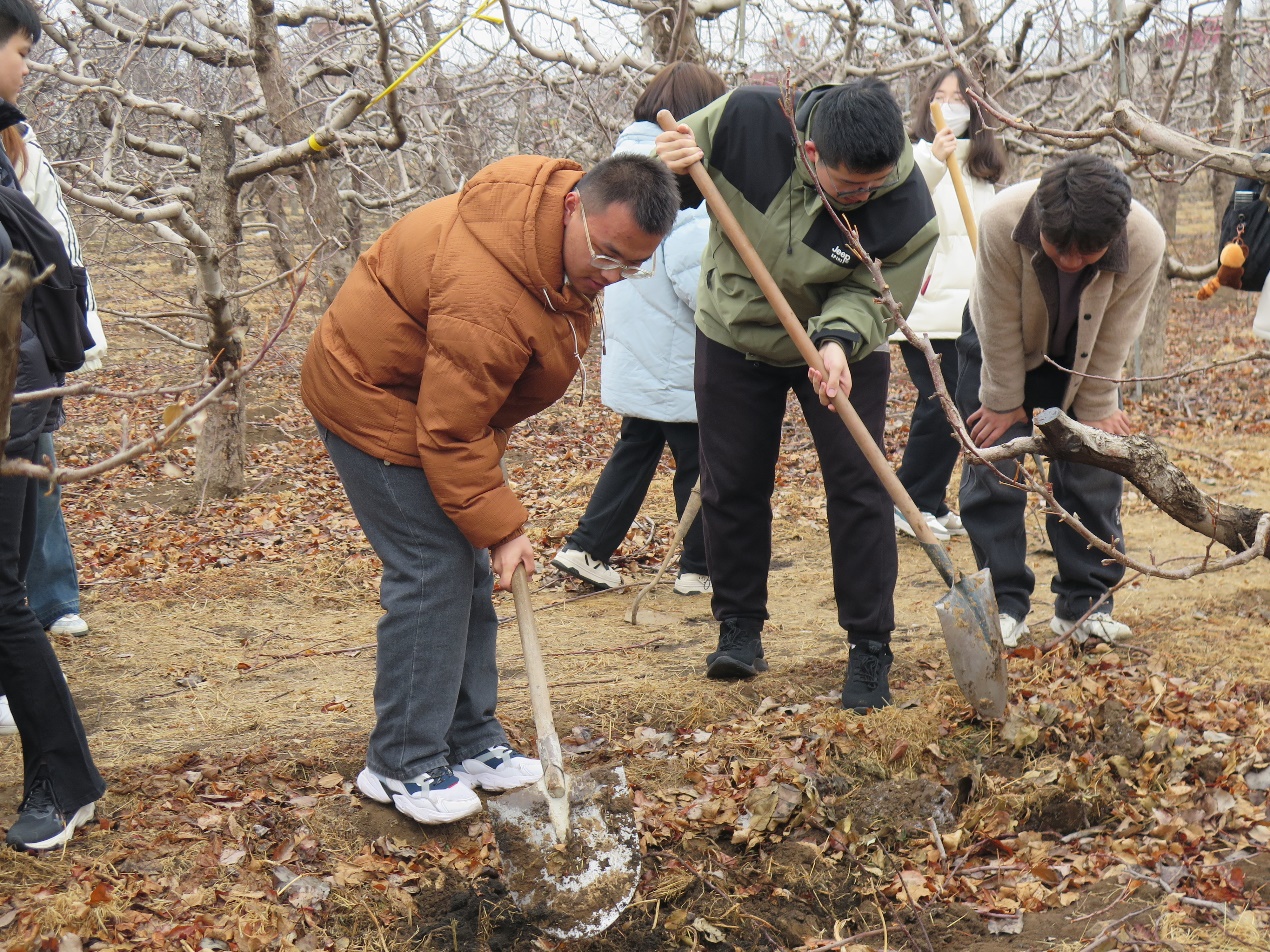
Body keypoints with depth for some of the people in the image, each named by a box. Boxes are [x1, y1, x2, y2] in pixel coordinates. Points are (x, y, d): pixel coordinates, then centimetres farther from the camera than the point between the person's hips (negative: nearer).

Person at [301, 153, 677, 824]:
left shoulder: (573, 238, -7)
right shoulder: (487, 296, -38)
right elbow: (449, 433, -32)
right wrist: (500, 527, -26)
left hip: (446, 394, 10)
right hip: (377, 400, -10)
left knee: (467, 571, 10)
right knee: (432, 573, -12)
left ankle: (470, 742, 20)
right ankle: (402, 765, 0)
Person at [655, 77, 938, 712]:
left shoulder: (909, 212, -29)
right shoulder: (748, 118, -27)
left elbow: (873, 295, -19)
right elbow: (677, 189, -11)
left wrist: (839, 339, -40)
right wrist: (668, 172, -35)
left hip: (844, 347, -1)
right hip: (734, 335, 2)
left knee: (858, 487, -7)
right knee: (733, 486, 7)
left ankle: (870, 648, 4)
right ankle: (739, 626, 24)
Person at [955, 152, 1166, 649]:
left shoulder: (1146, 242, -34)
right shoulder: (1002, 222, -39)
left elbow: (1114, 337, -18)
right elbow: (1000, 326, -24)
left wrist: (1096, 410, -9)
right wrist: (1005, 403, -13)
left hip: (1081, 358, 1)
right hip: (1002, 347, -1)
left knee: (1093, 471, -1)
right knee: (993, 467, -5)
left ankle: (1085, 602, 11)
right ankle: (1003, 603, 6)